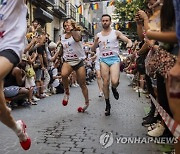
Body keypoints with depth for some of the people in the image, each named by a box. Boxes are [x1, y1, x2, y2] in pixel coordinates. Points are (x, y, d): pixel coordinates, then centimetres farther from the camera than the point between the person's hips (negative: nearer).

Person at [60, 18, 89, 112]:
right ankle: (67, 92, -6)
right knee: (63, 74, -32)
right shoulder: (62, 37, 10)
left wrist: (73, 29, -33)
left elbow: (77, 39, -31)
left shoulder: (77, 32, -5)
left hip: (78, 61, -3)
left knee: (82, 84, 5)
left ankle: (87, 102, 24)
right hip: (67, 61, 3)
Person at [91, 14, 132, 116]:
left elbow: (128, 40, 0)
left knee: (114, 81, -21)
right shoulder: (98, 35, 13)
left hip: (114, 59, -2)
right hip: (104, 60, 3)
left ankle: (114, 89, 17)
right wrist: (95, 42, -9)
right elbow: (93, 50, 12)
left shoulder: (116, 33, 5)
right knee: (105, 82, 0)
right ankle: (107, 105, 15)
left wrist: (129, 43, -25)